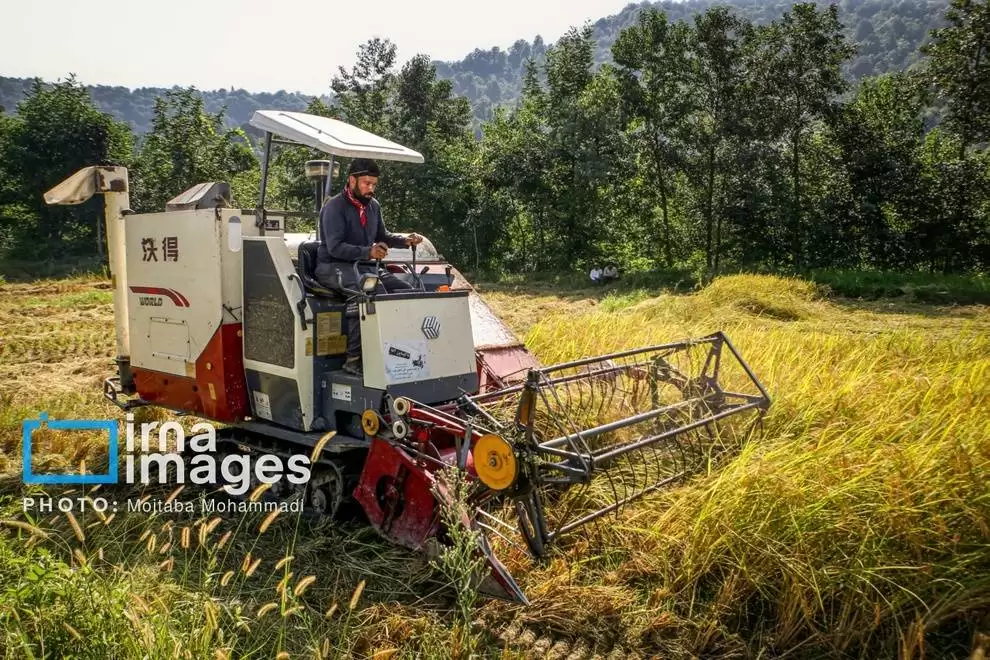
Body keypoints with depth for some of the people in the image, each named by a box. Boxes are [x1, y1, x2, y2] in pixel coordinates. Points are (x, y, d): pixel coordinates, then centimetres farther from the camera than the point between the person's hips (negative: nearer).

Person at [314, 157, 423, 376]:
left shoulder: (373, 206, 14)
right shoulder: (334, 207, -9)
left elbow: (382, 236, 27)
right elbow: (335, 247, -20)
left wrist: (405, 240, 7)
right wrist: (368, 252, -33)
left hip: (366, 267, 8)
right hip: (334, 268, -7)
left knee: (405, 290, -12)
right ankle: (354, 358, -35)